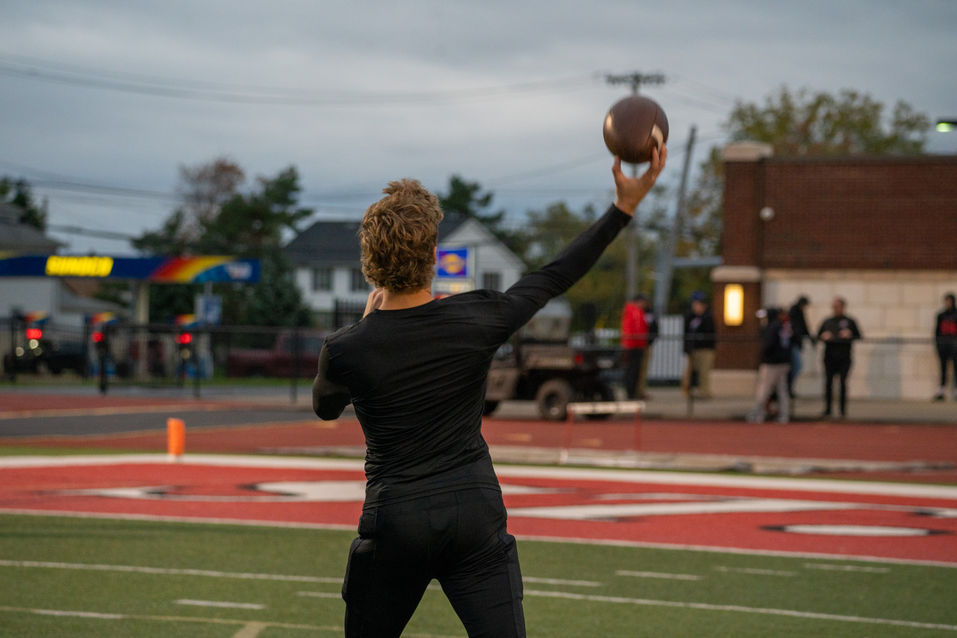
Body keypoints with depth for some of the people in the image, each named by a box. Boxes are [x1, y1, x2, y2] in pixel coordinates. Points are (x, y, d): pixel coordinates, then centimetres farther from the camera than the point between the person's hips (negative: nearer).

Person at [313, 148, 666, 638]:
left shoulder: (345, 349, -10)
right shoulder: (476, 319, -8)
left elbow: (324, 408, 13)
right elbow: (556, 277, 7)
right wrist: (624, 207, 15)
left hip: (394, 524, -1)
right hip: (476, 515, 1)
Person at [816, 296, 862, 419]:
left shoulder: (849, 322, 5)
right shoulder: (827, 322, 12)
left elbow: (858, 336, 9)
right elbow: (818, 335, 20)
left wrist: (849, 335, -10)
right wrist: (824, 336, -2)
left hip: (844, 357, -2)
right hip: (830, 357, 2)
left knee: (843, 382, -5)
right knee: (828, 382, -4)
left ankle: (843, 409, 3)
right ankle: (827, 410, 0)